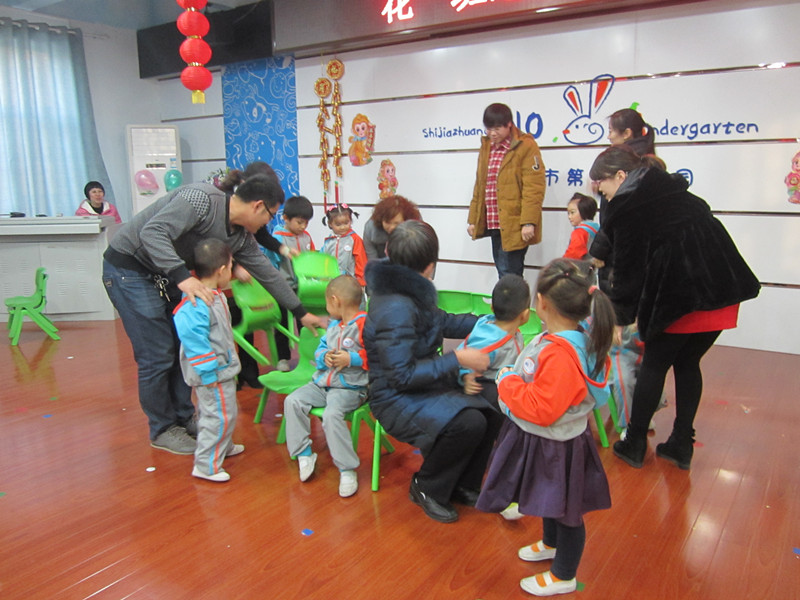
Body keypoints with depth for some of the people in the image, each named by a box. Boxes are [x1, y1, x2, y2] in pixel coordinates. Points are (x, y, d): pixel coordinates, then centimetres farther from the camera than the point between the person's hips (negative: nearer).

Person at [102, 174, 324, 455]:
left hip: (164, 274, 9)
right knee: (158, 356, -5)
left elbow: (267, 273, 10)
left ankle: (184, 417, 28)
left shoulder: (241, 237, 1)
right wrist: (182, 277, -43)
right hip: (128, 267, -9)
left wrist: (301, 312, 13)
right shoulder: (202, 199, -24)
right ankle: (162, 430, 13)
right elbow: (152, 233, -33)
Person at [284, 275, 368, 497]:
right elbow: (321, 348, 17)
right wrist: (324, 357, -5)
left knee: (332, 414, -31)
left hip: (350, 387, -8)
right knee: (293, 401, -7)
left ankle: (347, 469, -16)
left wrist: (352, 358, -22)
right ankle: (304, 454, 4)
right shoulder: (333, 325, 14)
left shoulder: (365, 325, -14)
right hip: (322, 382, 9)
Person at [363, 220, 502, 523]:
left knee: (492, 413, -5)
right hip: (397, 400, -9)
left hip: (427, 385, 9)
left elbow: (443, 322, 17)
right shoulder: (395, 309, -27)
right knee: (468, 423, -28)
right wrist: (457, 359, -24)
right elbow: (402, 376, -27)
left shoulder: (411, 293, 1)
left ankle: (461, 485, 15)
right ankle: (426, 488, -1)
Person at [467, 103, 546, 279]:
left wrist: (528, 222, -19)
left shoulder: (526, 146, -8)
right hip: (494, 223, 7)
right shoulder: (486, 147, 14)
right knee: (503, 272, 13)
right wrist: (473, 218, 16)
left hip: (514, 224, -7)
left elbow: (534, 188, -13)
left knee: (509, 274, -7)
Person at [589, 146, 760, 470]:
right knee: (687, 364, 18)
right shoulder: (671, 190, 21)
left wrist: (618, 319, 5)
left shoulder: (627, 206, -3)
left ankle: (634, 444, 18)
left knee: (654, 365, 8)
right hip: (724, 287, 7)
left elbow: (627, 269, -3)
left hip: (682, 295, -7)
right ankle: (682, 446, 26)